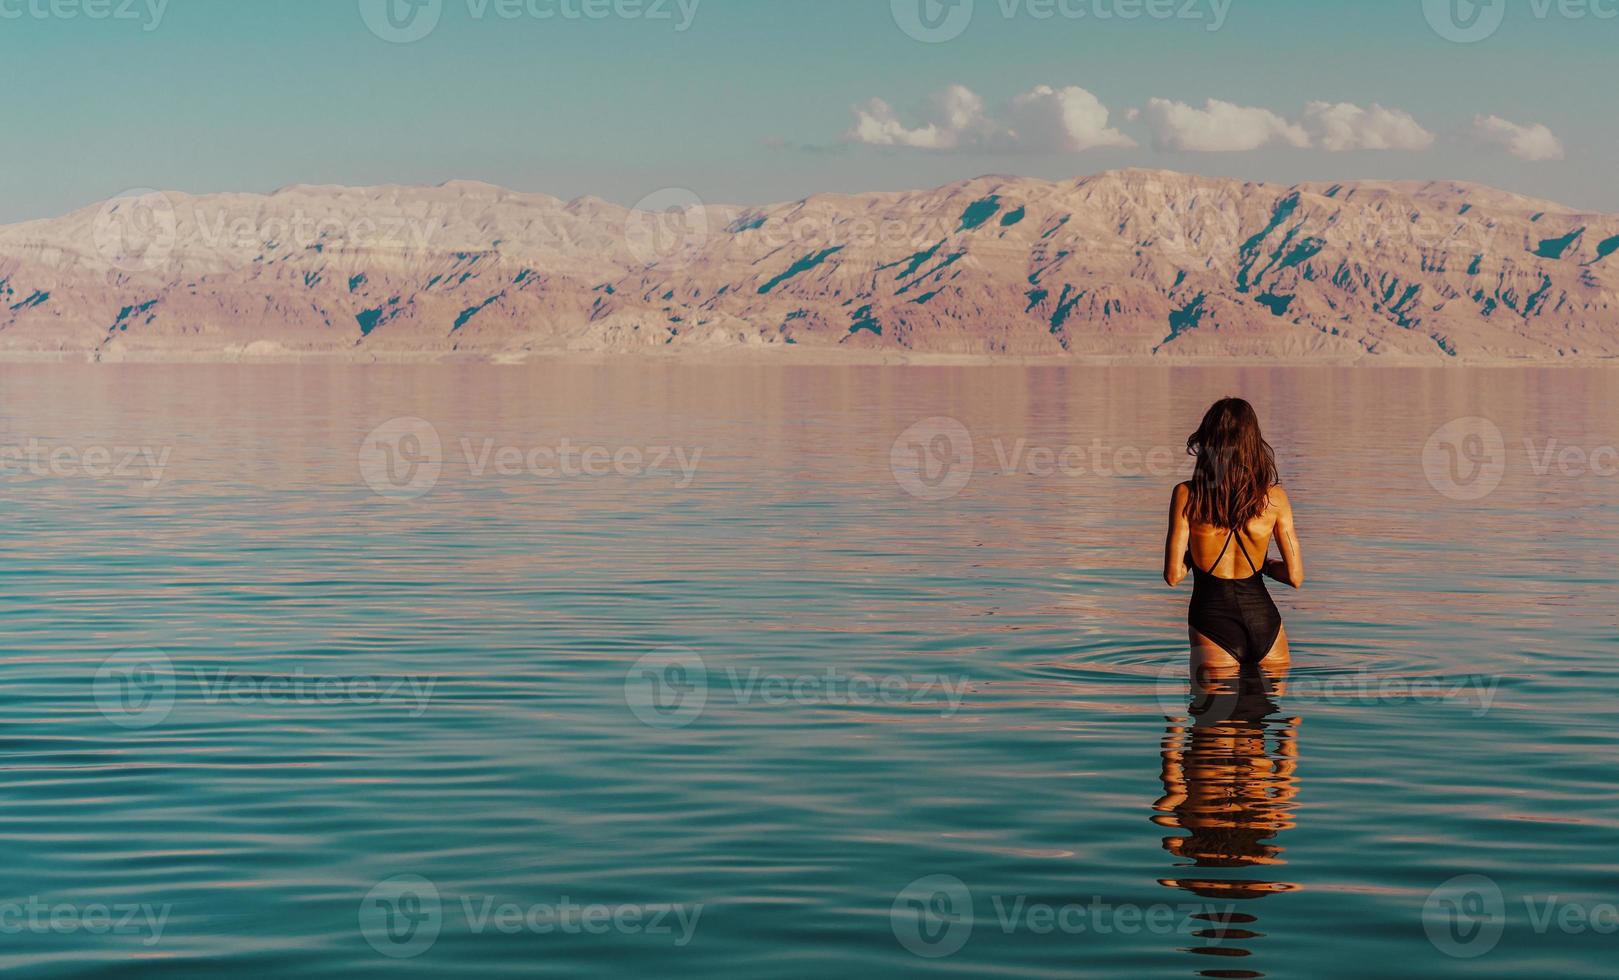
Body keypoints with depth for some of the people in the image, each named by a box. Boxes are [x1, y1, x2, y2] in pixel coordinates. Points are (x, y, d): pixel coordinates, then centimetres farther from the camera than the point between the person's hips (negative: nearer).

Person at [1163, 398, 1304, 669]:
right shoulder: (1274, 496, -3)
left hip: (1212, 620, -1)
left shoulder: (1187, 495, -7)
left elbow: (1173, 575, -6)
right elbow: (1295, 577, -1)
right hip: (1263, 619, 1)